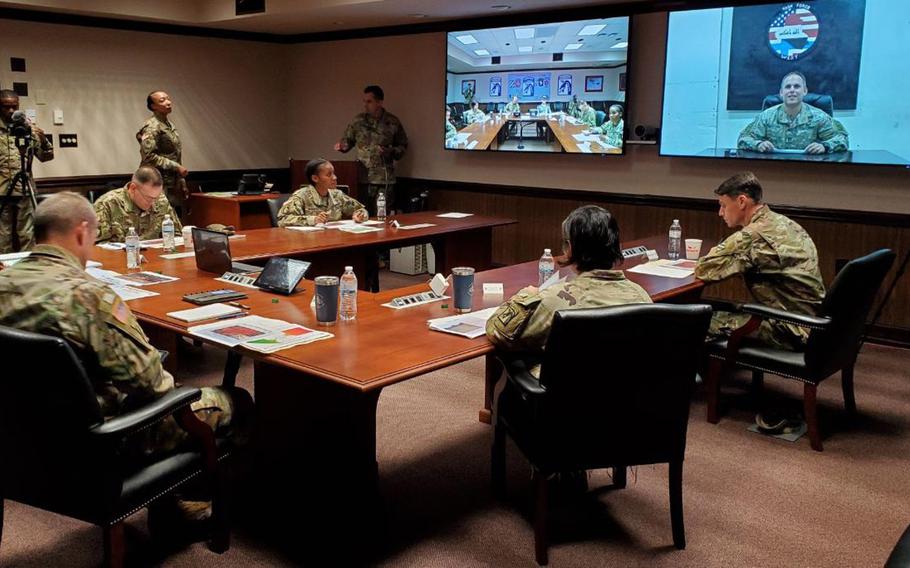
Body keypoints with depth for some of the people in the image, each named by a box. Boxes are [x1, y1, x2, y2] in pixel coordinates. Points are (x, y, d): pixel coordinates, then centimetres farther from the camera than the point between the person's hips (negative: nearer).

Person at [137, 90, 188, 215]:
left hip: (174, 186, 8)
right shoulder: (152, 127, -10)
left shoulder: (170, 126, 16)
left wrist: (182, 183, 18)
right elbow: (148, 156, -19)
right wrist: (176, 167, -17)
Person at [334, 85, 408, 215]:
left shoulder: (393, 122, 1)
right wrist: (342, 146, -8)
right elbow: (348, 140, 14)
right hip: (362, 177, 2)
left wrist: (390, 151, -11)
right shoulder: (358, 120, 6)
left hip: (384, 179, -2)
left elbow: (402, 146, 8)